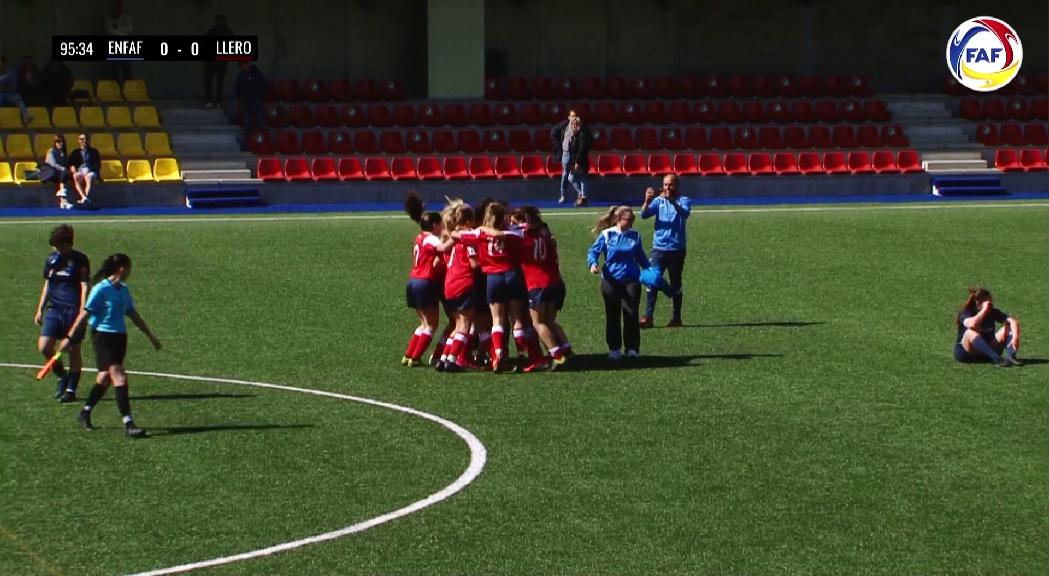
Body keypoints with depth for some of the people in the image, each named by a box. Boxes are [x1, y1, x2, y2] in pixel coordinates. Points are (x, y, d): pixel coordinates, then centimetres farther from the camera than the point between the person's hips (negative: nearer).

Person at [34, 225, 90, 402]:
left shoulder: (79, 260, -4)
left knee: (74, 351, 1)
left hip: (73, 311, -5)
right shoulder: (51, 259, 11)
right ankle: (62, 377, 15)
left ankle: (71, 390, 11)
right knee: (43, 347, -7)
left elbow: (84, 286, -8)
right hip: (54, 309, 5)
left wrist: (82, 312, -16)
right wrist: (40, 309, 17)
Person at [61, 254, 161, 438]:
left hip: (119, 336, 8)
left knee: (105, 378, 13)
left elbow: (133, 315, 21)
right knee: (119, 378, -14)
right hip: (103, 336, -8)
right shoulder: (101, 289, -12)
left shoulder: (124, 290, 11)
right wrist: (69, 338, -10)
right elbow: (84, 314, -10)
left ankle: (85, 413, 32)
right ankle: (128, 424, -18)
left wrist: (150, 336, 25)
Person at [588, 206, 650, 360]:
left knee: (631, 314, -6)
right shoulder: (606, 235, -3)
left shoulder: (635, 236, 5)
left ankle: (632, 349, 3)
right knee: (612, 316, 6)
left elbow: (641, 257, 16)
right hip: (611, 280, -1)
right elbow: (593, 252, -1)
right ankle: (614, 349, 17)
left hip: (631, 280, 1)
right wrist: (593, 264, -21)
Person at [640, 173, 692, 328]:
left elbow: (685, 213, -22)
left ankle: (676, 318, 15)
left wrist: (672, 200, -37)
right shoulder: (658, 200, 7)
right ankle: (647, 317, -10)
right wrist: (647, 201, -25)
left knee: (675, 285, 6)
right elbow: (644, 214, -6)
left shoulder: (683, 201, 0)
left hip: (677, 249, -1)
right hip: (659, 247, 1)